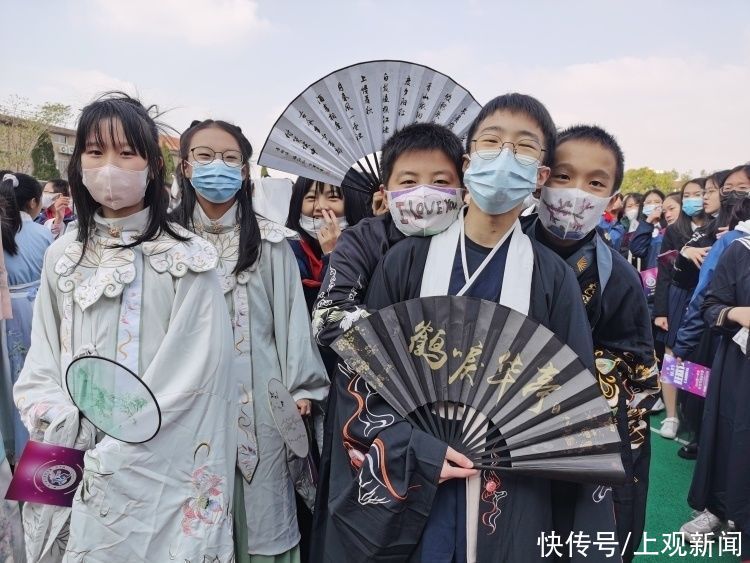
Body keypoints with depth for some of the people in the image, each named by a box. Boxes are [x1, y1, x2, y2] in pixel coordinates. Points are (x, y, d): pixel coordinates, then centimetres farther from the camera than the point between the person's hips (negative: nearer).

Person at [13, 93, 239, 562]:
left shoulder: (188, 259, -10)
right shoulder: (63, 257, 5)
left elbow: (191, 374, -14)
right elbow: (42, 363, 7)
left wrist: (113, 455, -15)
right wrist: (63, 426, -10)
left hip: (158, 470, -4)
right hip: (74, 468, 4)